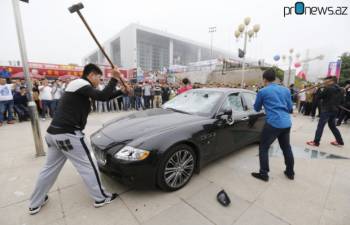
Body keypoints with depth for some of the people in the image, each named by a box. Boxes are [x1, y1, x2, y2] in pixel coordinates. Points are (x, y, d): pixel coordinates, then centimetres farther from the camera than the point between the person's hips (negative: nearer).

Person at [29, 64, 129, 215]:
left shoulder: (80, 86, 18)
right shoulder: (81, 84, -11)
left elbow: (105, 97, 18)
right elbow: (102, 96, -25)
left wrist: (123, 91, 13)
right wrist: (114, 79, -14)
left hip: (54, 133, 10)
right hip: (68, 134, -10)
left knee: (50, 168, 20)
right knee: (88, 166, 1)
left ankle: (35, 204, 36)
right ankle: (101, 198, 14)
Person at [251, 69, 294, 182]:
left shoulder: (262, 92, -4)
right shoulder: (286, 90, 12)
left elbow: (257, 108, 9)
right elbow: (290, 109, 18)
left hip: (273, 123, -6)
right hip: (287, 123, 7)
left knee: (263, 148, 6)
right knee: (286, 147, 21)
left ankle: (263, 174, 12)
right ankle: (290, 172, 36)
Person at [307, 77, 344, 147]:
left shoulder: (328, 88, -13)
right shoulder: (340, 89, 12)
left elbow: (319, 97, -10)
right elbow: (341, 101, 17)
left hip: (326, 110, -8)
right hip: (335, 110, 8)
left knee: (320, 126, -5)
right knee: (332, 126, 21)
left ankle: (316, 142, -4)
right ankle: (340, 141, 27)